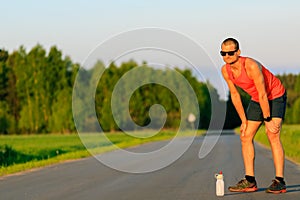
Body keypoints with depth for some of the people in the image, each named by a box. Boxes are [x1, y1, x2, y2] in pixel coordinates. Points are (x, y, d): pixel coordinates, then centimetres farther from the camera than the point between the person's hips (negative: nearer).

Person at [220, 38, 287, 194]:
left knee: (273, 136, -21)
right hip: (256, 100, 7)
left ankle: (279, 182, -23)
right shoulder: (225, 70, -10)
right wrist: (244, 121, 1)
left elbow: (263, 94, -27)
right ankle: (250, 181, 3)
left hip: (275, 96, -7)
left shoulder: (251, 66, -32)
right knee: (246, 137, -1)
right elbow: (234, 94, 1)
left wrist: (268, 120, -23)